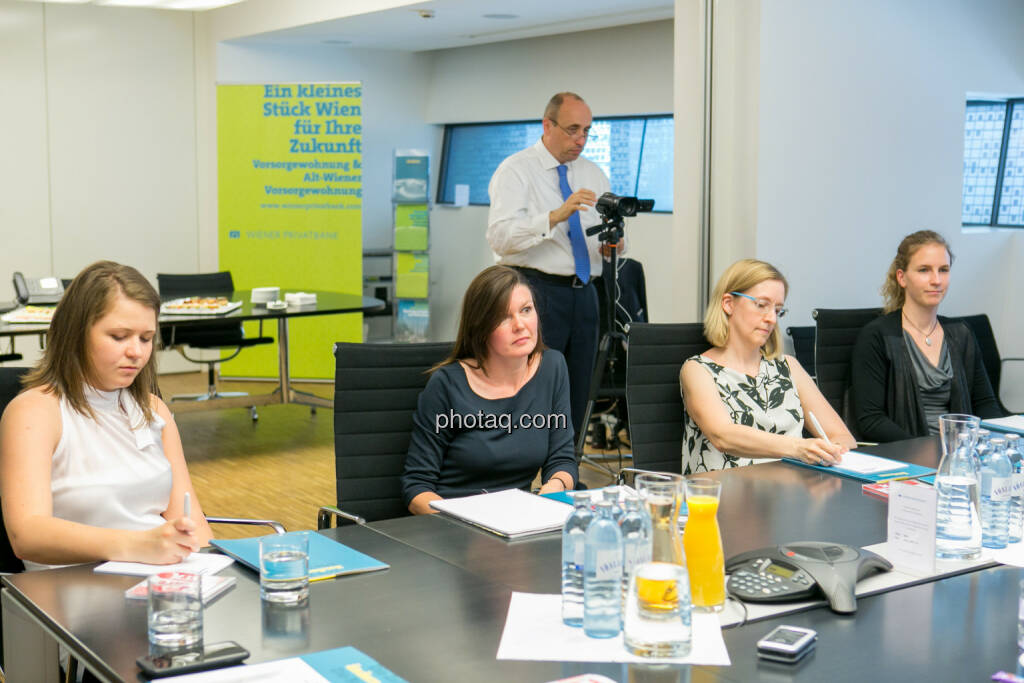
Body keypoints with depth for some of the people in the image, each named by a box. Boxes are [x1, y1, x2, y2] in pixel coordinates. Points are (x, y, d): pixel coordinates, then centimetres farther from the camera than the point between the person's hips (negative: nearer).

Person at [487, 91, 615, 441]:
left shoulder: (593, 174, 16)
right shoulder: (516, 170, -3)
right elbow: (500, 237, -17)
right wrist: (555, 217, -29)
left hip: (583, 292, 6)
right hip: (536, 291, -6)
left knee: (578, 395, 8)